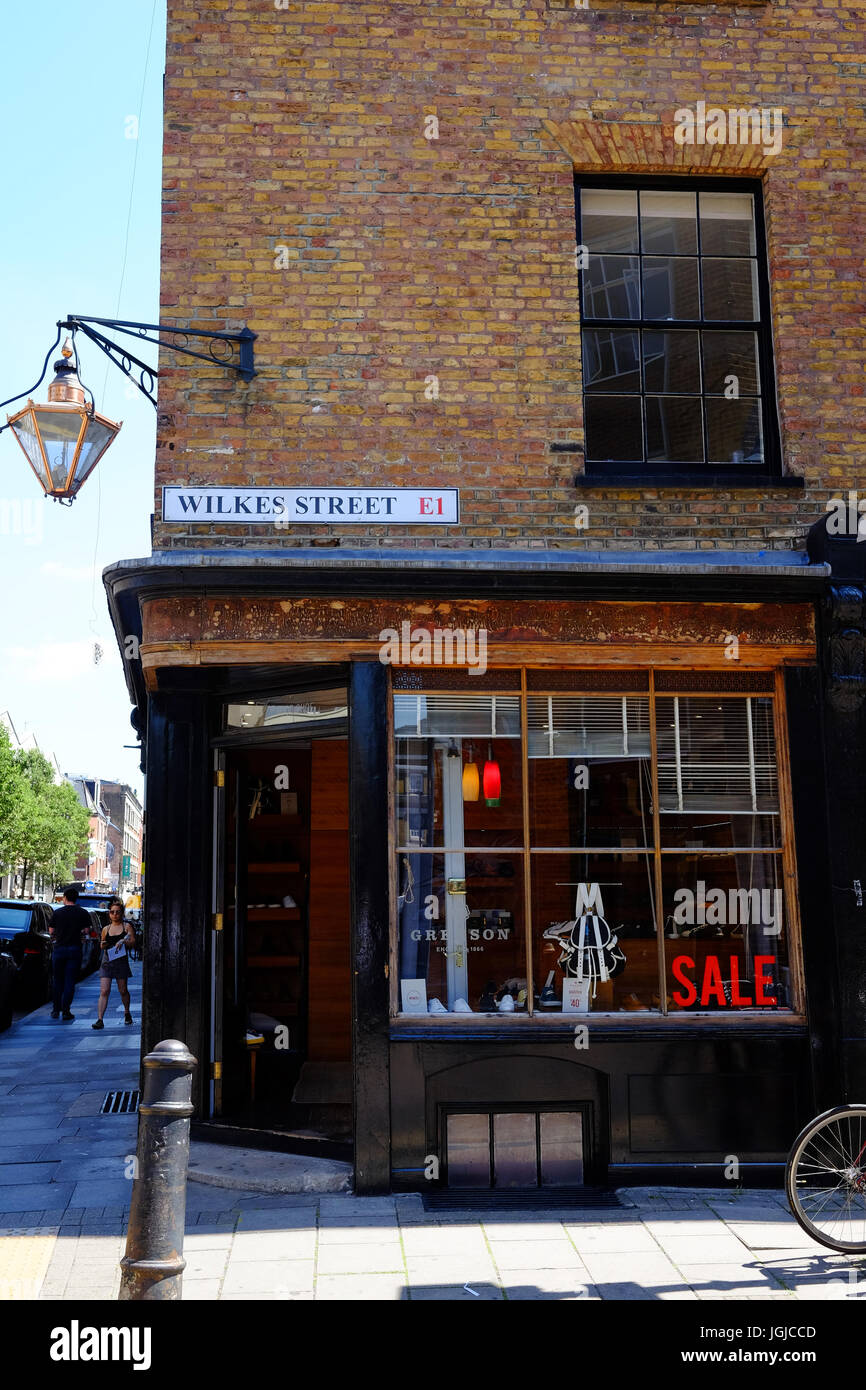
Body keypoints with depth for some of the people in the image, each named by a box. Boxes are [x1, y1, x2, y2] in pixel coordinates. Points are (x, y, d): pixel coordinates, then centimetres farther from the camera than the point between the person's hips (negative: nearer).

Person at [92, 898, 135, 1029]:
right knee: (104, 991, -9)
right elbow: (103, 946, 19)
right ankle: (99, 1020, -13)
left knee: (123, 990, 9)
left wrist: (123, 941, -17)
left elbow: (133, 942, 0)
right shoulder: (106, 929, 11)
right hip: (107, 962, 1)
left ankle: (127, 1013, 33)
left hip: (121, 962, -1)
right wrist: (102, 945, -3)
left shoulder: (126, 926, 4)